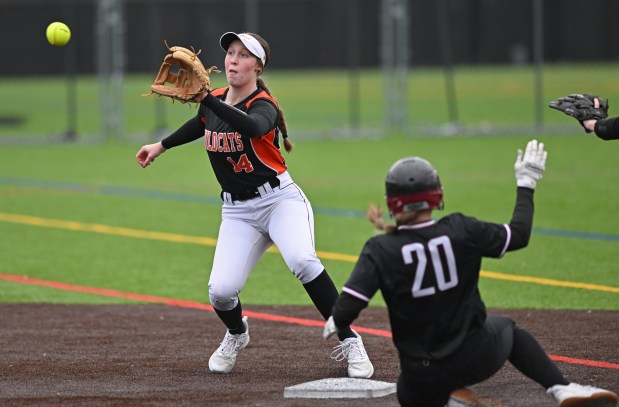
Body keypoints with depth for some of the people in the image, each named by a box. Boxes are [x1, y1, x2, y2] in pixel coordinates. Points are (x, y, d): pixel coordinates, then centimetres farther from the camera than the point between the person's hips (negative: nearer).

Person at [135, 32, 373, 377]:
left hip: (280, 200, -5)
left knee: (302, 260, -34)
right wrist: (161, 146, 35)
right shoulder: (215, 101, 5)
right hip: (238, 212, 5)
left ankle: (350, 342, -24)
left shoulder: (263, 105, -14)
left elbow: (253, 127, -41)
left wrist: (205, 99, -47)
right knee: (221, 290, -15)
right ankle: (236, 335, 22)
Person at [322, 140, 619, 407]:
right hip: (476, 359, 2)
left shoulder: (380, 250, -14)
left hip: (423, 379, -2)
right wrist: (526, 185, 17)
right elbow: (518, 235, 5)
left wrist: (334, 324, 2)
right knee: (505, 327, 36)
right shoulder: (461, 231, -11)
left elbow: (347, 309, -21)